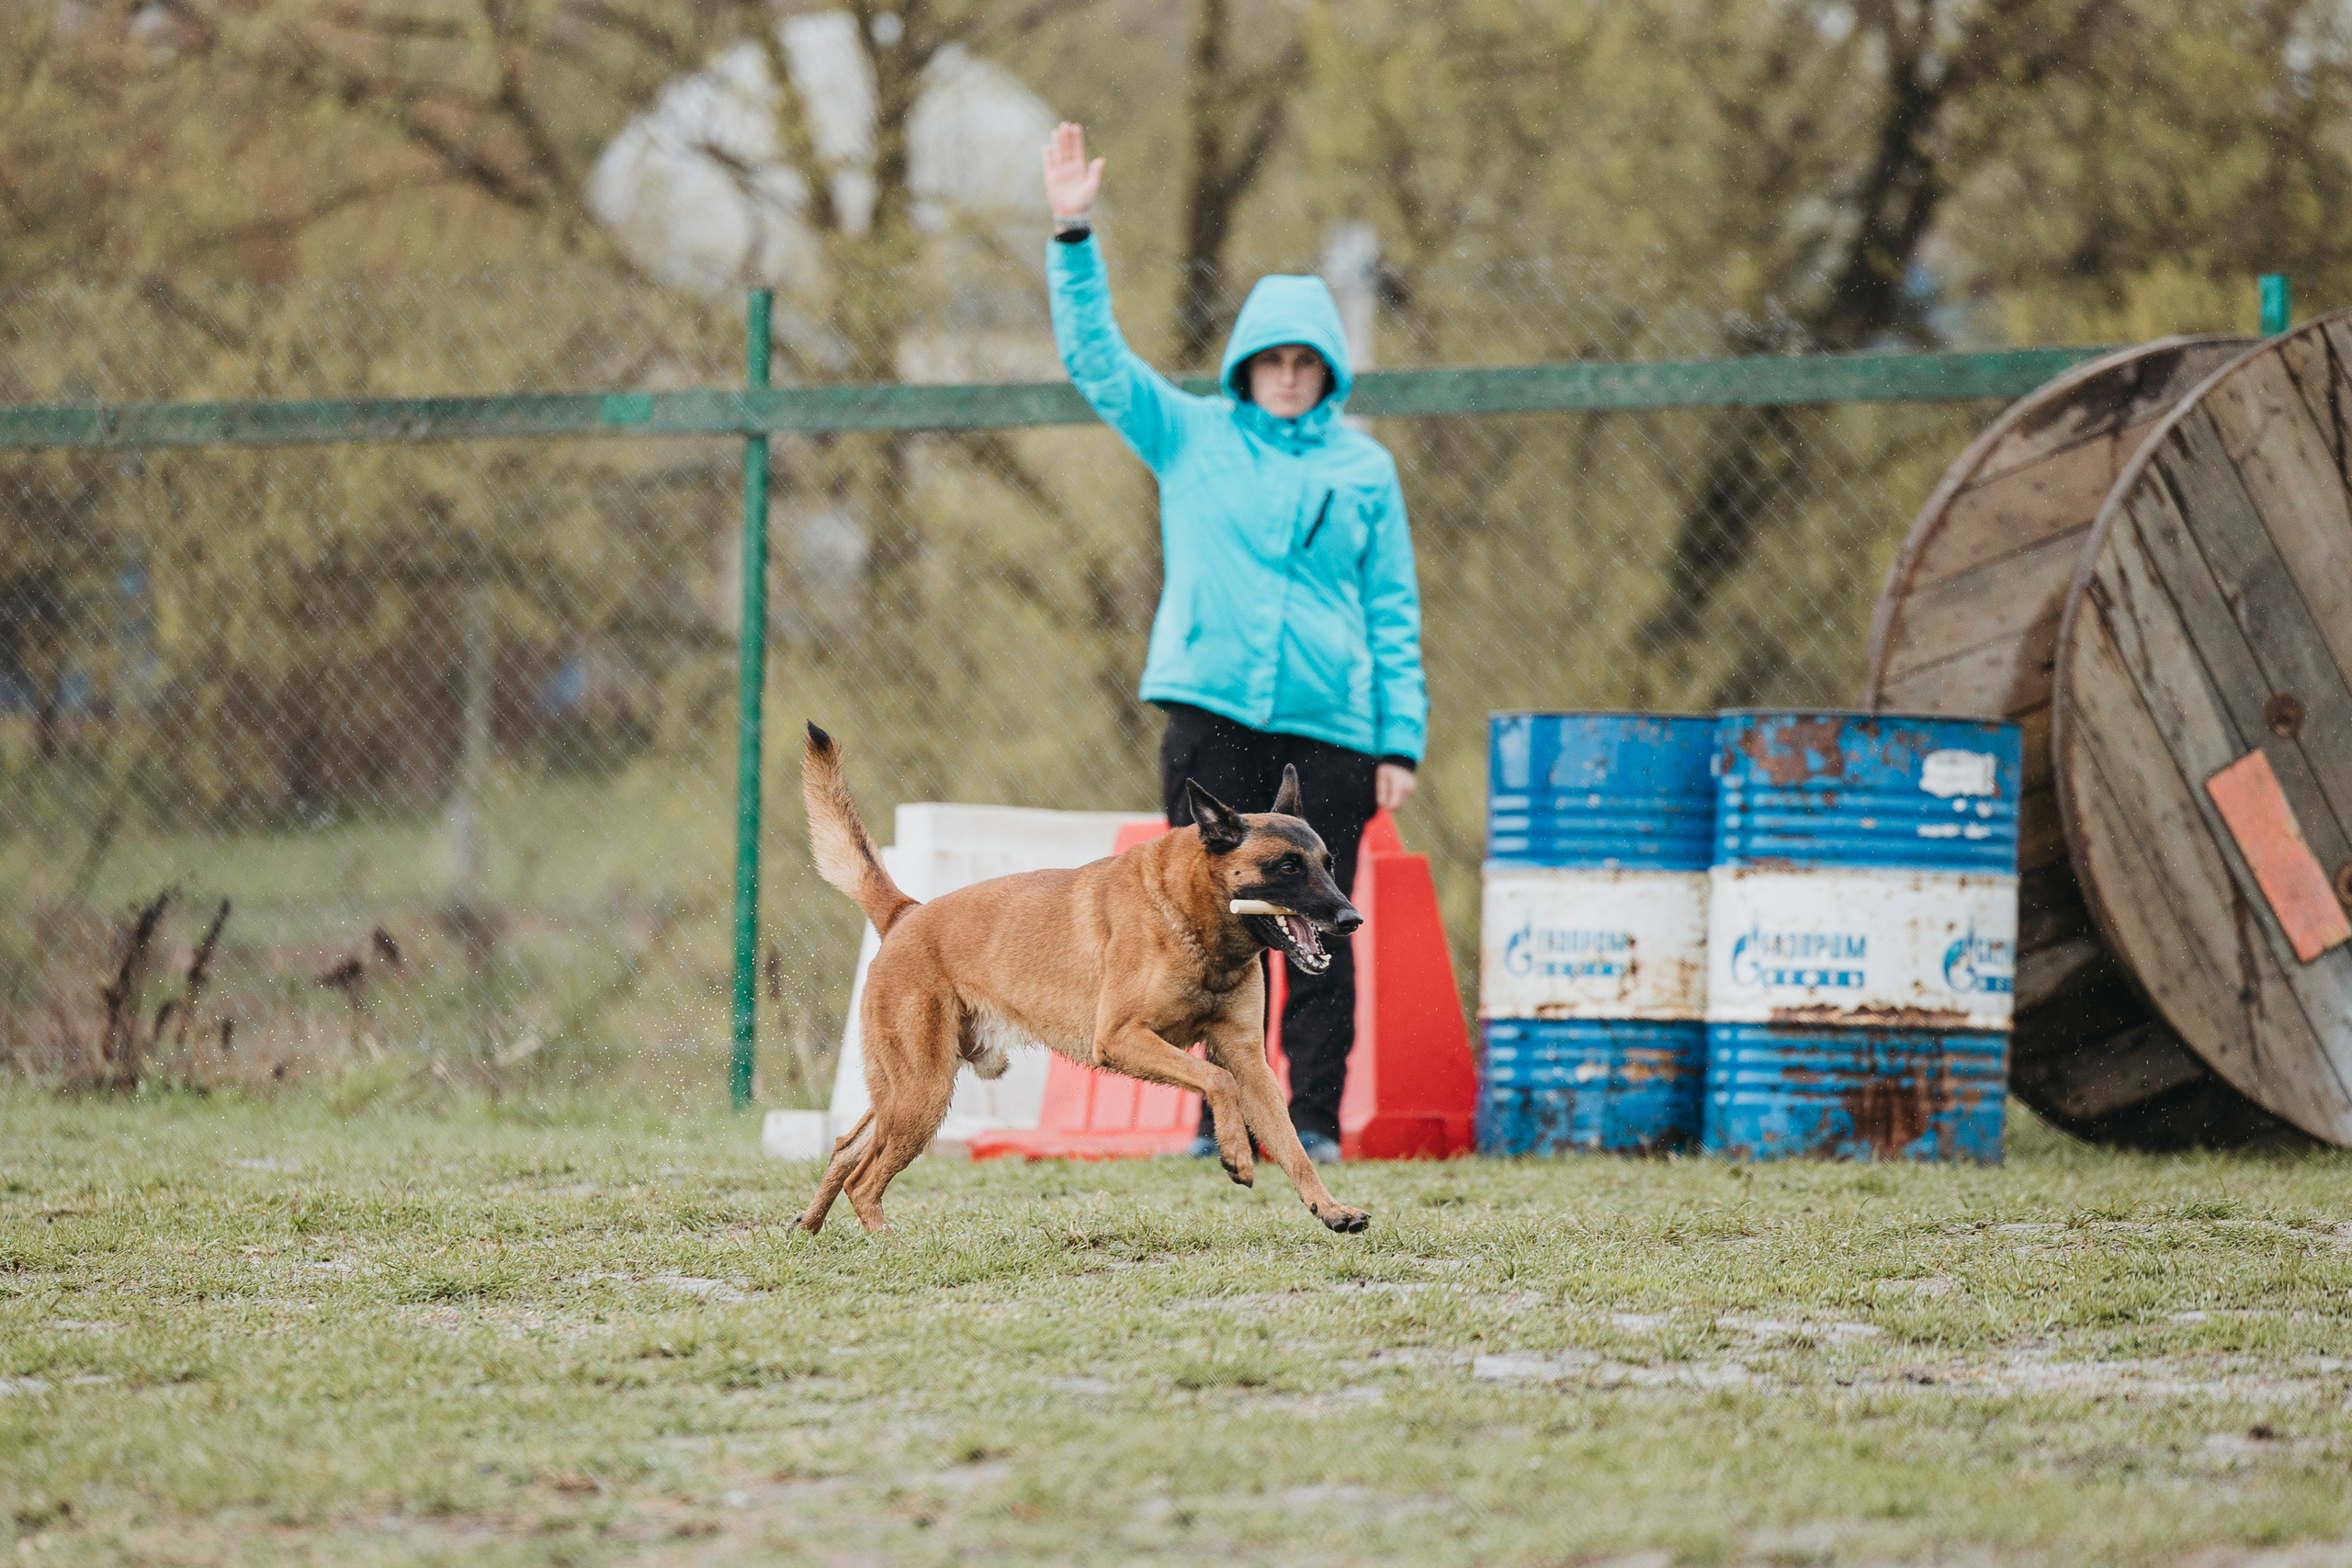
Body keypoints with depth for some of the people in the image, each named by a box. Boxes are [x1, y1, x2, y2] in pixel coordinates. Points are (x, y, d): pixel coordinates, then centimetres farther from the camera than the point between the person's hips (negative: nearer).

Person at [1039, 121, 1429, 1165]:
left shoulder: (1363, 466, 10)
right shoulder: (1189, 436, 11)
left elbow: (1394, 610, 9)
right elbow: (1095, 355, 3)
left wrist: (1401, 736, 2)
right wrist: (1074, 236, -8)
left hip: (1329, 725, 0)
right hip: (1211, 713, 0)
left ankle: (1314, 1120, 2)